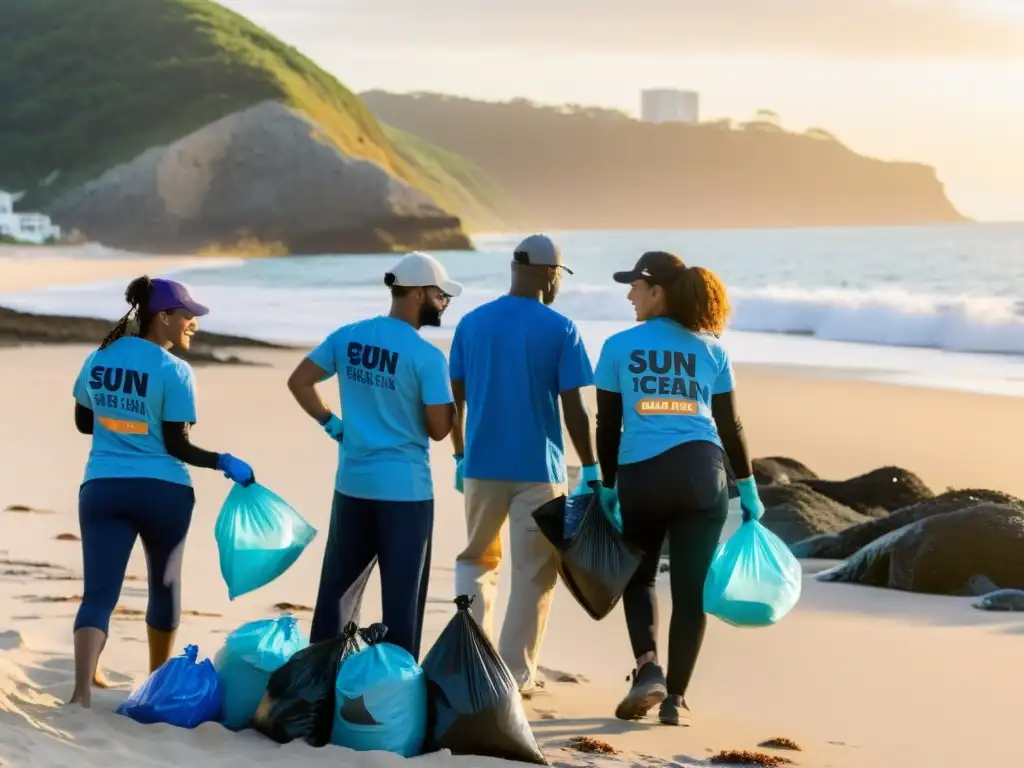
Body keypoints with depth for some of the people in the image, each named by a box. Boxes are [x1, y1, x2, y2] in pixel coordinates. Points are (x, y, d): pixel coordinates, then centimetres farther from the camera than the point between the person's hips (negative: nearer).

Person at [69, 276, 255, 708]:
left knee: (99, 592, -4)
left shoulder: (99, 359, 6)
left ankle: (82, 690, -23)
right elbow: (177, 446, -13)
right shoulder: (174, 372, -11)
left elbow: (84, 423, 17)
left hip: (102, 489, 3)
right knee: (164, 585, 19)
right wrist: (223, 462, -4)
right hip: (162, 491, -3)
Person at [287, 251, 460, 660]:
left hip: (352, 482, 6)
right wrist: (453, 394, 3)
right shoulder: (427, 356, -14)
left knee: (338, 586, 15)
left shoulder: (348, 336, 2)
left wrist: (333, 424, 12)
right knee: (401, 596, 2)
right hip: (405, 488, -6)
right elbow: (439, 429, -12)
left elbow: (299, 382, 8)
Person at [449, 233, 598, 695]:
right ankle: (515, 674, 5)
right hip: (538, 470, -4)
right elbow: (573, 410, -10)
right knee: (533, 574, 6)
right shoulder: (560, 330, -8)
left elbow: (456, 401, 7)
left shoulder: (471, 323, 4)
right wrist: (590, 471, -2)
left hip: (482, 465, 4)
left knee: (476, 560, 20)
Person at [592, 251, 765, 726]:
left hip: (640, 475, -1)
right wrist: (748, 488, 14)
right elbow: (728, 425, 8)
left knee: (638, 576, 19)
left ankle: (648, 668, -2)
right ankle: (675, 697, 8)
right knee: (690, 589, 6)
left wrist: (608, 487, 14)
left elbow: (607, 426, 5)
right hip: (701, 473, 1)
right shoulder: (710, 350, 9)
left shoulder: (619, 348, 4)